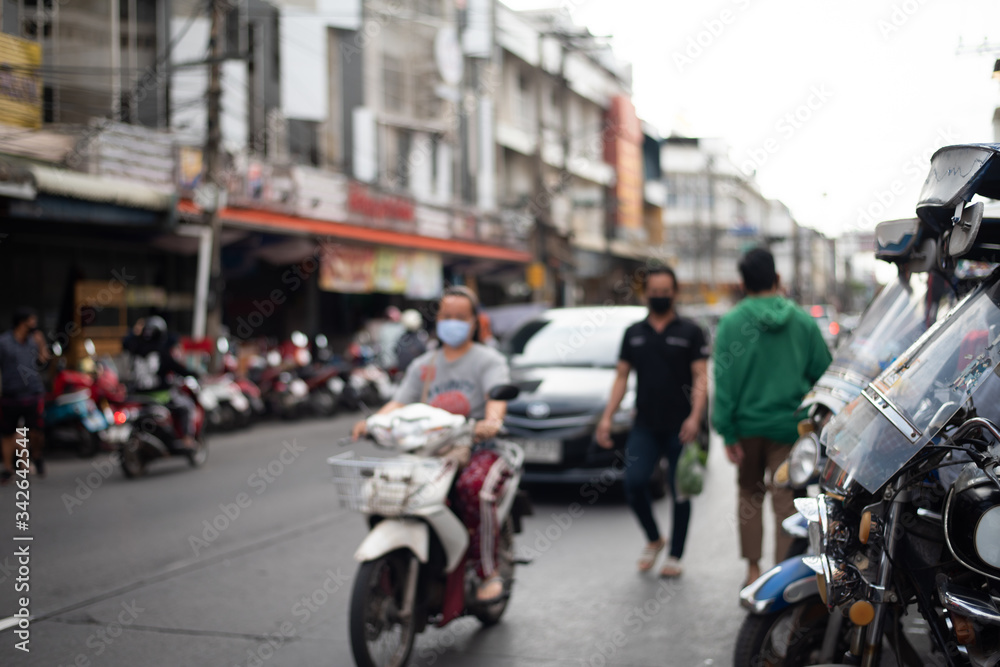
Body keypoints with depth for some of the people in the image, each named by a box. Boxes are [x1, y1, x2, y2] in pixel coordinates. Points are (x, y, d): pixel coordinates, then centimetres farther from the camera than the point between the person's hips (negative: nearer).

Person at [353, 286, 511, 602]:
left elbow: (498, 394, -15)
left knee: (474, 489, -36)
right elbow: (400, 402, 7)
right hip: (431, 452, 4)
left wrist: (492, 420, -38)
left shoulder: (488, 360, 5)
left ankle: (488, 573, -21)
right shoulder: (422, 366, 20)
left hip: (481, 449, -4)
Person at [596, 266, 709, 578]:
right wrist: (607, 417, 3)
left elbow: (700, 378, -3)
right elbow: (621, 377, 13)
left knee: (680, 492, 2)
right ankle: (653, 540, 12)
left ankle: (675, 555, 14)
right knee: (634, 482, -12)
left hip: (680, 427, -2)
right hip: (645, 426, 2)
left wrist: (695, 417, -18)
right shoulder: (633, 333, 12)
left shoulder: (690, 331, 3)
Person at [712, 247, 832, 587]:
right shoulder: (803, 321, -2)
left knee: (749, 495, 16)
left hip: (748, 423, 0)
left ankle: (753, 569, 22)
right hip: (790, 425, 0)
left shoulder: (732, 322, -7)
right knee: (785, 499, 3)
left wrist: (727, 431, -6)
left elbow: (724, 380, -9)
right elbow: (823, 371, 4)